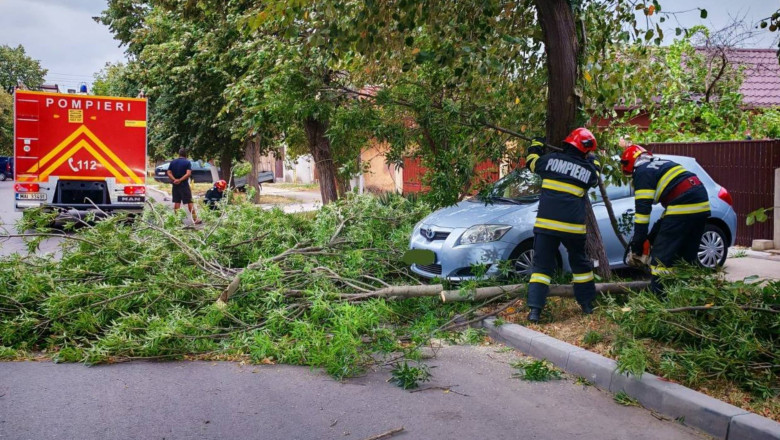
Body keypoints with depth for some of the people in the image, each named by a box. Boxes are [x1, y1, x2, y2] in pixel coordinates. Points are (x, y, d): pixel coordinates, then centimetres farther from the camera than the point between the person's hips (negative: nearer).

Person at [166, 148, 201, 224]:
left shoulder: (173, 162, 8)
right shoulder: (187, 162, -5)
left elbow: (168, 173, 0)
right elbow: (188, 173, -18)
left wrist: (174, 180, -12)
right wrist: (180, 180, -17)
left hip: (175, 185, 4)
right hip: (184, 184, -4)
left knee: (177, 202, 10)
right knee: (189, 202, -1)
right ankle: (195, 219, -1)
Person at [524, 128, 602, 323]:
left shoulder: (550, 159, 2)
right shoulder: (588, 169, 4)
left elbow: (531, 162, 21)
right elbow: (595, 178, 27)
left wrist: (536, 145, 39)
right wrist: (592, 160, 43)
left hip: (546, 224, 0)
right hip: (573, 227, 0)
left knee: (541, 266, 3)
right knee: (580, 263, 21)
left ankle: (534, 310, -8)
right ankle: (587, 304, 30)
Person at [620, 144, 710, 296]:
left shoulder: (642, 171, 0)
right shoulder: (662, 163, 27)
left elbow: (643, 207, -8)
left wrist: (638, 240, -4)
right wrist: (662, 223, 32)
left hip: (683, 208, -9)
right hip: (702, 205, 9)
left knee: (662, 255, -5)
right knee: (687, 254, 18)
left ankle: (659, 296, -8)